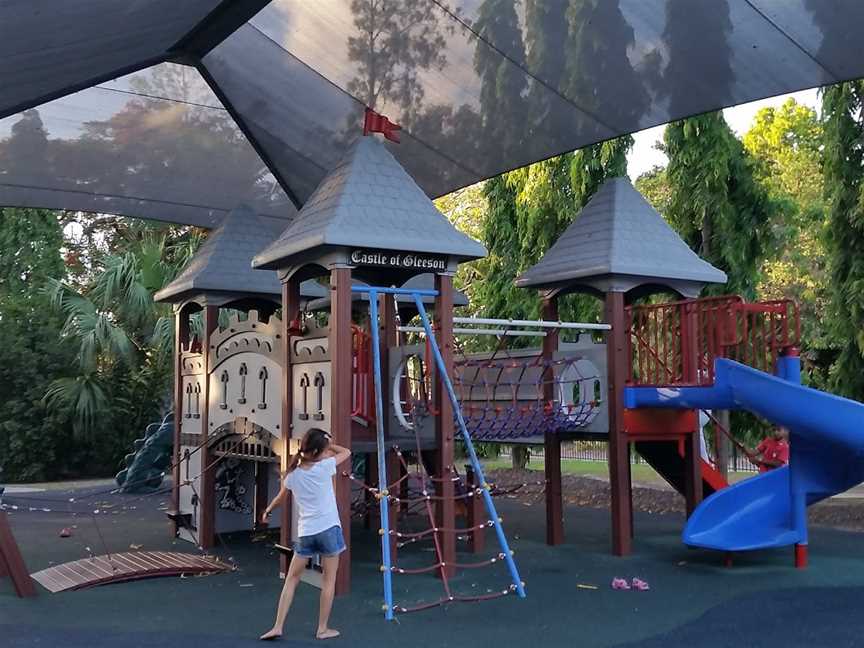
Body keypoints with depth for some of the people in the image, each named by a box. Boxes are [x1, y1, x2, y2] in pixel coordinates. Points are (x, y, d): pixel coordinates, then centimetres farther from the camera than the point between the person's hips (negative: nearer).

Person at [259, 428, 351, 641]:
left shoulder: (293, 473, 6)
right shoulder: (324, 467, -7)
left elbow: (280, 498, 22)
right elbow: (346, 452, 9)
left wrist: (268, 511, 41)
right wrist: (327, 445, 16)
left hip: (305, 532, 4)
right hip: (328, 528, -4)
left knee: (292, 579, 13)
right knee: (328, 580, 7)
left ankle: (277, 626, 10)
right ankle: (323, 628, 12)